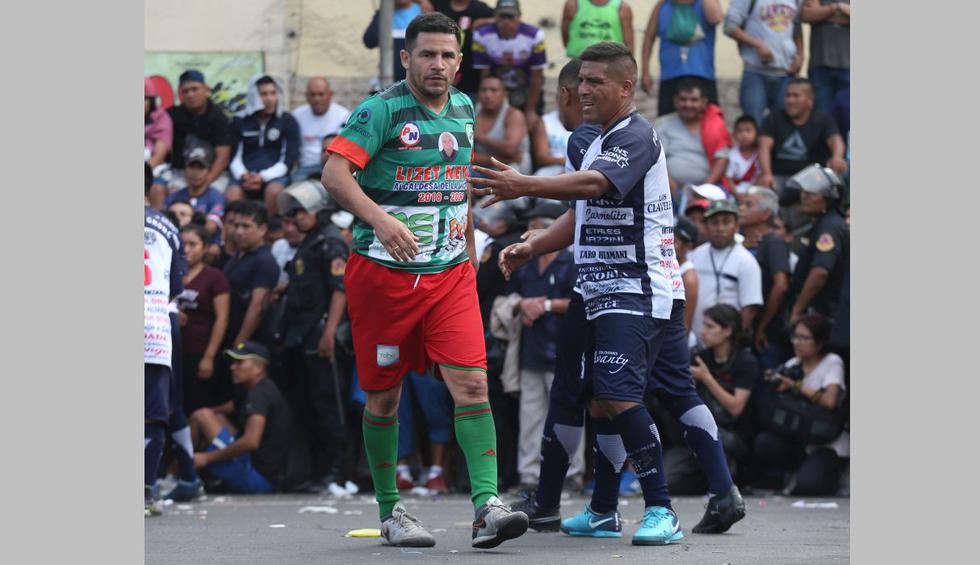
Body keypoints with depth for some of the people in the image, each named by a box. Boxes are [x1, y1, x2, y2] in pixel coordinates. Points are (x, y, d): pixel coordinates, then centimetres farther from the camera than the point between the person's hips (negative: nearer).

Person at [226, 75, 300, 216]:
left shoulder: (287, 122, 9)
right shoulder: (240, 122, 15)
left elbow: (288, 160, 3)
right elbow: (234, 158, 13)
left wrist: (263, 177, -13)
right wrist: (243, 175, -11)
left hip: (274, 174, -1)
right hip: (246, 174, 1)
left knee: (274, 191, -37)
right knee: (232, 194, -32)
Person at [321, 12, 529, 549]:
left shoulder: (464, 109, 10)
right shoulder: (382, 109, -9)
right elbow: (335, 172, -20)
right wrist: (379, 218, -34)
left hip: (450, 273, 4)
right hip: (383, 271, -4)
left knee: (472, 383, -12)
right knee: (384, 396, 4)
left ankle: (486, 505, -17)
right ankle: (390, 513, 18)